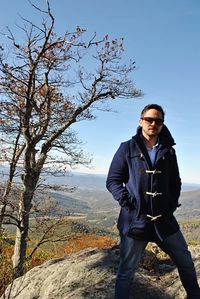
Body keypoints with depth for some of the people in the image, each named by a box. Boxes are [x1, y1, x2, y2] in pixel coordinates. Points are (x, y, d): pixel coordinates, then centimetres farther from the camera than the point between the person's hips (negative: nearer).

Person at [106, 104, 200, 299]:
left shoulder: (168, 151, 10)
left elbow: (176, 182, 17)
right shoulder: (127, 148, 0)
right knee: (126, 272, 7)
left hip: (164, 219, 4)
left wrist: (172, 204, 2)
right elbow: (112, 180, -1)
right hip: (134, 219, -3)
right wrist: (128, 203, -13)